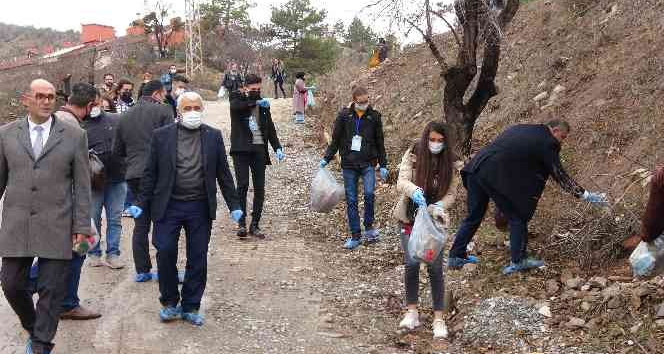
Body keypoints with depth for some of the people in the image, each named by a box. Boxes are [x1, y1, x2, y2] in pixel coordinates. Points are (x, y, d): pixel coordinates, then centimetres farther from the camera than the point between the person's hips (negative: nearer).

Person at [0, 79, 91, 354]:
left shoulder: (74, 135, 1)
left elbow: (82, 185, 1)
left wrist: (81, 226, -3)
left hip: (56, 226, -2)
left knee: (51, 290, 1)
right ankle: (34, 329, 33)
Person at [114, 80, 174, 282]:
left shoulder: (125, 117, 13)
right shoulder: (163, 111, -4)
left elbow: (117, 150, 15)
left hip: (134, 176, 5)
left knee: (140, 224, 11)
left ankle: (142, 270, 13)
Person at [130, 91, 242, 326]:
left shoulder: (213, 136, 5)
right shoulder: (162, 135, 2)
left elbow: (223, 173, 7)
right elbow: (151, 173, 4)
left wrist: (233, 205, 4)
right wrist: (142, 203, 0)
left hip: (200, 208, 1)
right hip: (168, 206, -1)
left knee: (197, 259, 5)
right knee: (165, 253, -5)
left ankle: (190, 307, 20)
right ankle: (170, 303, 16)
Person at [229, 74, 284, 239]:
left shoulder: (262, 103, 14)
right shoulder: (236, 98, 4)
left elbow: (270, 127, 16)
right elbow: (236, 106, -22)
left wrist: (277, 147, 5)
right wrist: (255, 102, -22)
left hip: (259, 149, 4)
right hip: (241, 149, -3)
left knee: (260, 188, 2)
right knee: (243, 185, -12)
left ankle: (255, 225, 11)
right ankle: (241, 223, -2)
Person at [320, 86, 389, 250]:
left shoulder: (374, 116, 2)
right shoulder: (344, 116, 1)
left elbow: (380, 143, 9)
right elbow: (335, 139, 8)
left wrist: (383, 165, 8)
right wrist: (326, 159, 0)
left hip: (368, 163, -1)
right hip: (349, 164, 1)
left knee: (369, 193, -21)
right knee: (351, 200, 3)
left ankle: (368, 227, 0)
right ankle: (355, 236, 12)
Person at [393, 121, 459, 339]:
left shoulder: (450, 165, -5)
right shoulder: (412, 156, -9)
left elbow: (451, 194, -5)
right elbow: (401, 182, -19)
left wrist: (438, 207, -26)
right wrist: (415, 191, -41)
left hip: (435, 220, 1)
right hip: (411, 218, 0)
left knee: (435, 267, -4)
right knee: (411, 264, -8)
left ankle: (438, 318, 8)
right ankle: (412, 312, 12)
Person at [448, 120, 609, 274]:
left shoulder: (519, 129, 23)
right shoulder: (547, 143, 2)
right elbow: (560, 176, 4)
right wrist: (587, 196, 11)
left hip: (476, 167, 8)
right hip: (496, 176, -8)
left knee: (474, 216, 20)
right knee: (517, 217, 9)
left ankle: (456, 257, 28)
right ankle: (518, 261, 16)